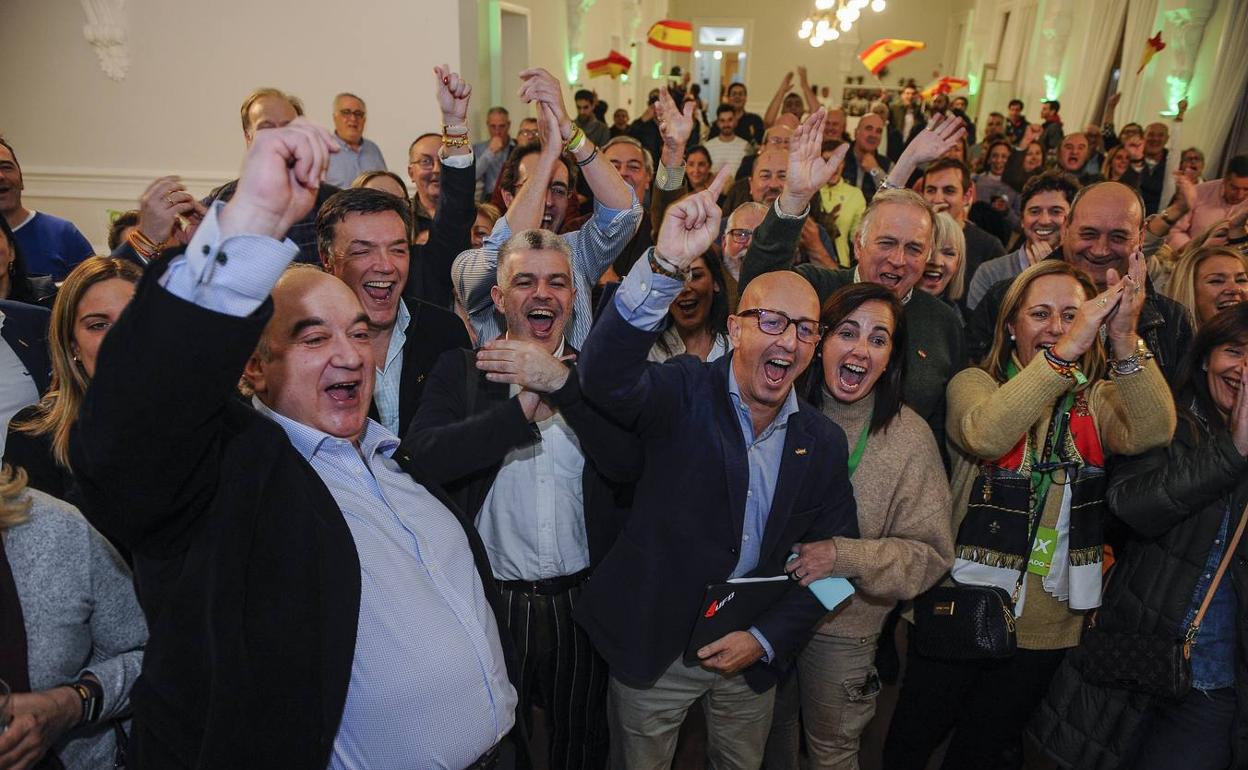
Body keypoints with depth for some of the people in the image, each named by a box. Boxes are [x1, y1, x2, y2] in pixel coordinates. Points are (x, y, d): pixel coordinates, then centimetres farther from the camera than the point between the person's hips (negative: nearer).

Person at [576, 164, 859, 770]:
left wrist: (767, 639, -8)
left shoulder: (822, 442, -3)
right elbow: (605, 376, -36)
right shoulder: (685, 395, -16)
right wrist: (667, 264, -48)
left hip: (752, 650, 4)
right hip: (653, 644, -3)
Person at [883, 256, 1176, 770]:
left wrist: (1125, 339, -32)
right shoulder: (975, 382, -9)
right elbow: (984, 435, -32)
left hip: (1049, 626, 3)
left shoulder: (1099, 399, 2)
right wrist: (1065, 352, -37)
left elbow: (1151, 433, -20)